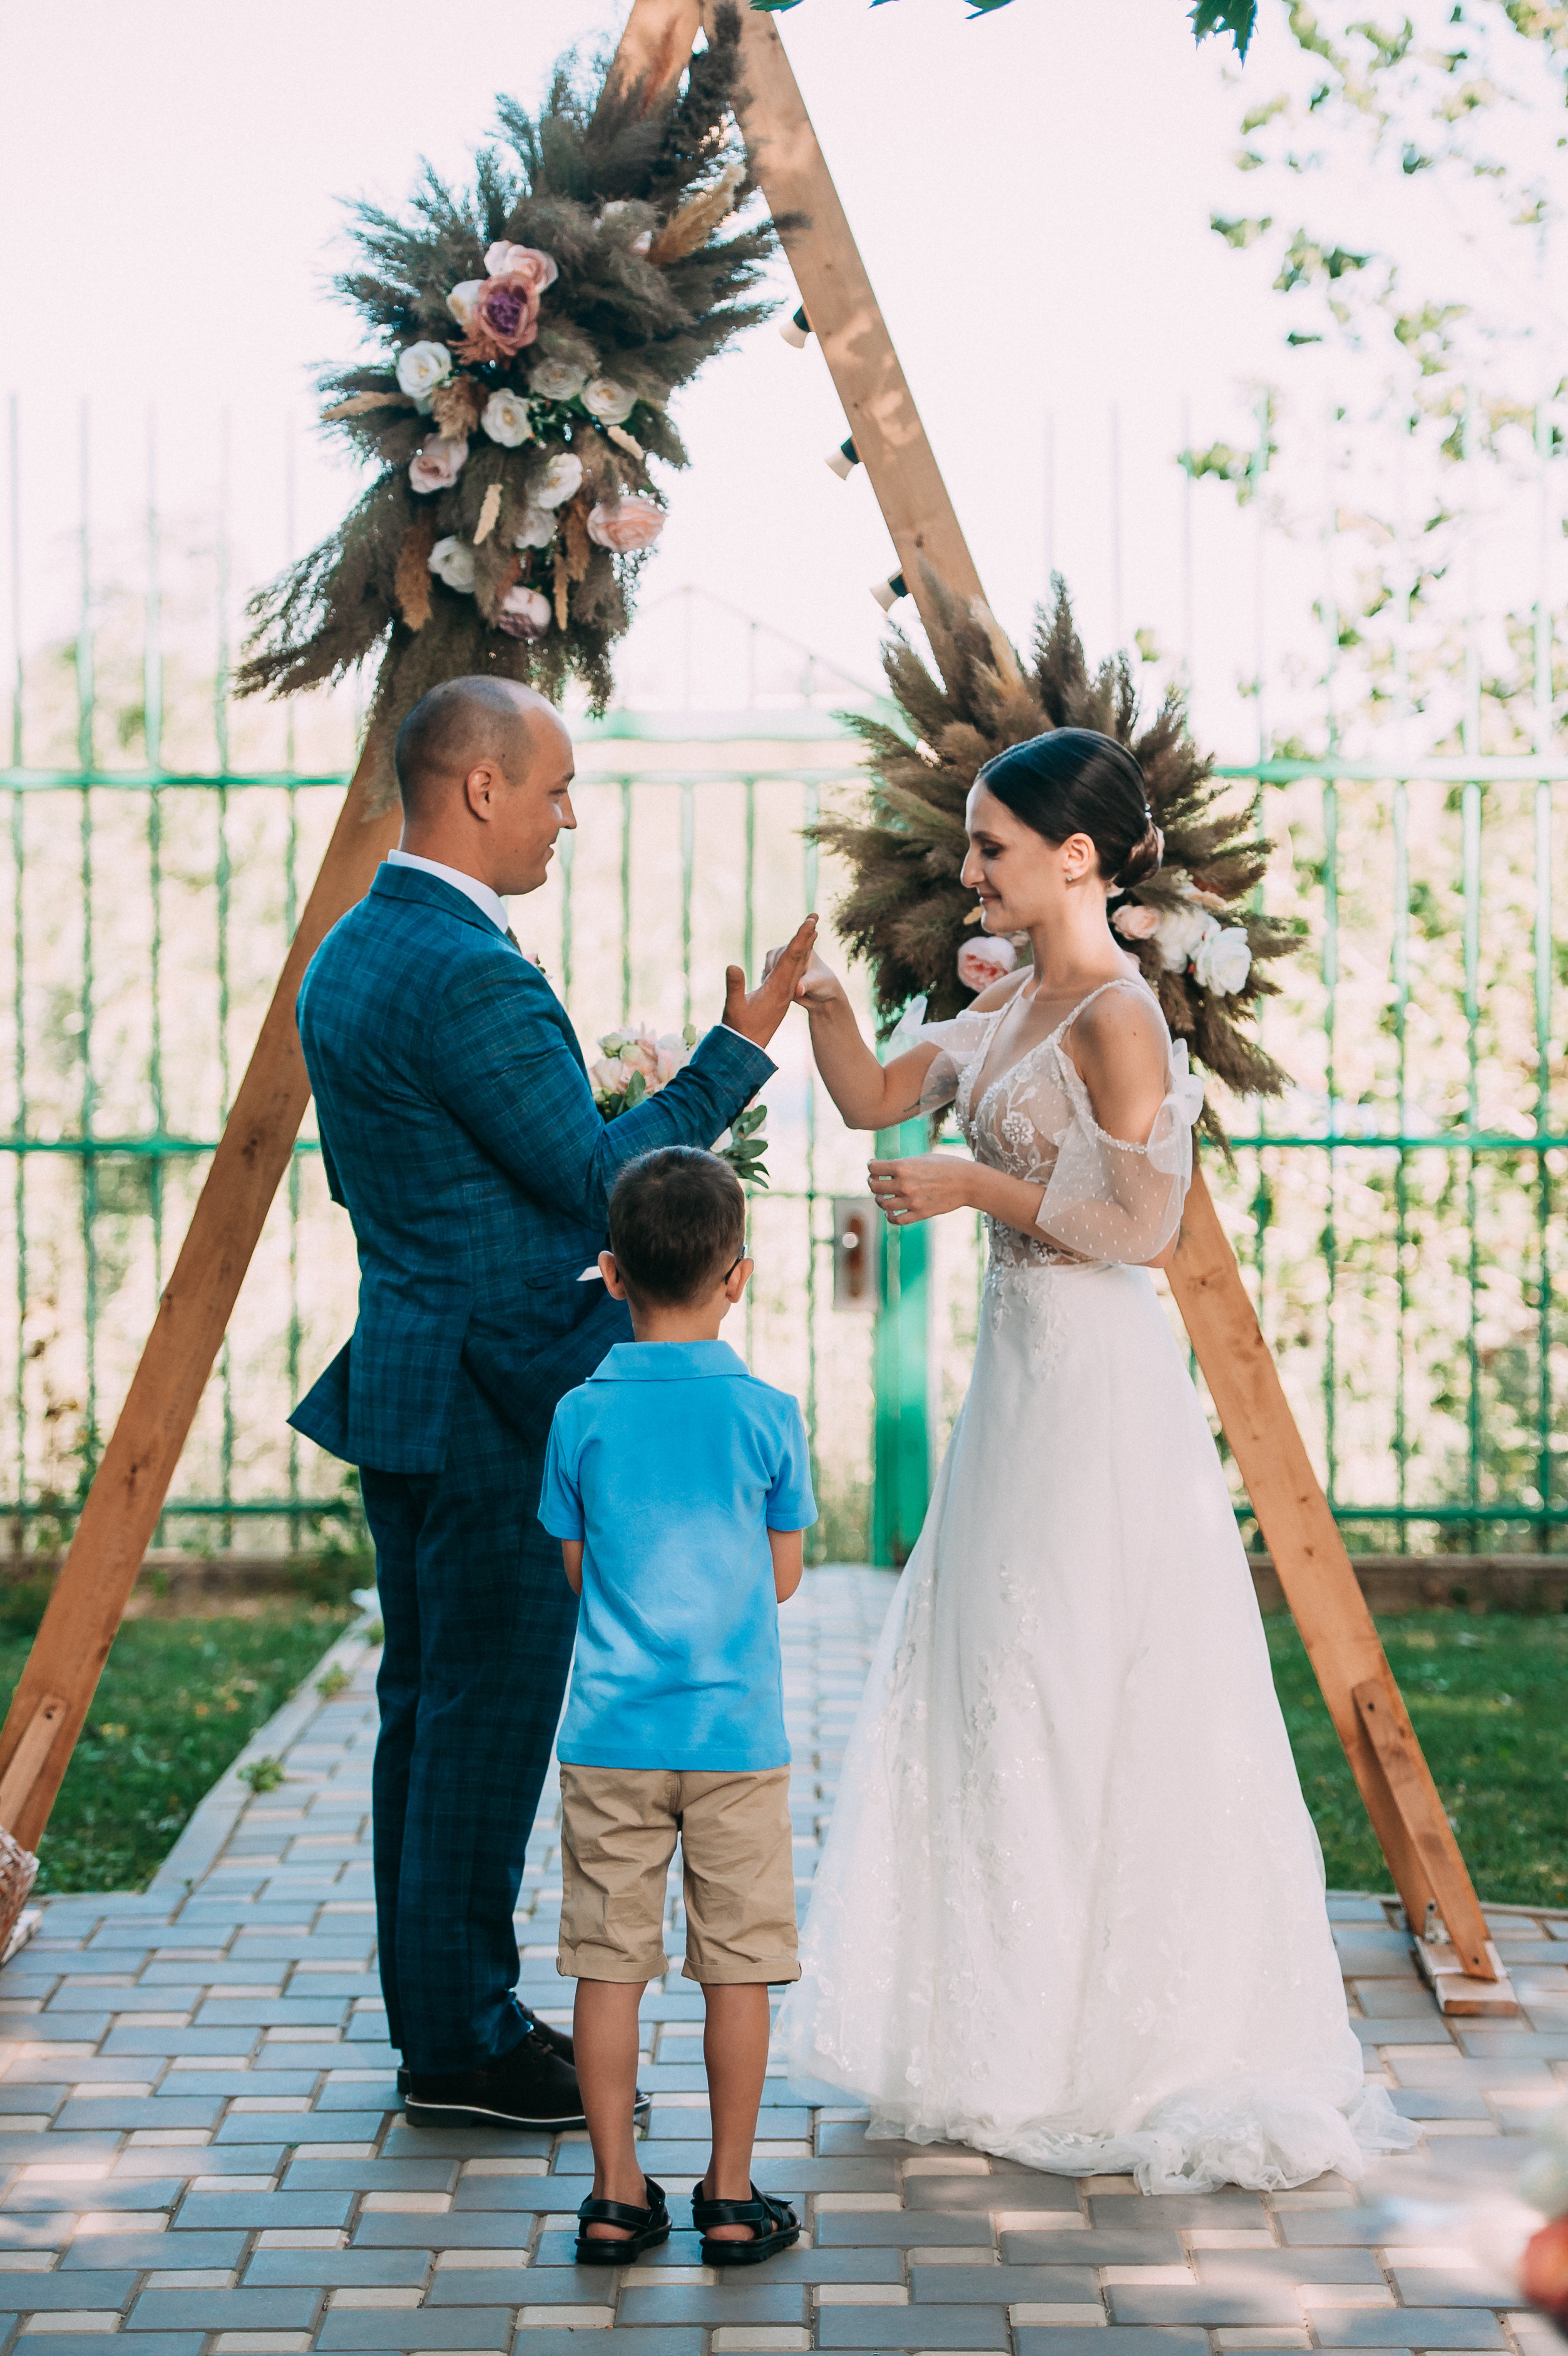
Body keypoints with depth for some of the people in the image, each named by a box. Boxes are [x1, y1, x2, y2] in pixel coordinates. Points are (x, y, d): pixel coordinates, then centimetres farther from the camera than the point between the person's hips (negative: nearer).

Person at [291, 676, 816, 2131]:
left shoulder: (347, 953, 11)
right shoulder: (470, 975, -20)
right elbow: (597, 1177, -17)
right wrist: (739, 1052, -12)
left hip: (402, 1376, 10)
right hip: (492, 1396, -10)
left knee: (426, 1702, 15)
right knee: (490, 1712, -2)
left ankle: (434, 2012, 24)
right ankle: (464, 2043, 6)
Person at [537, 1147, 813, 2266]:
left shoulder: (582, 1415, -3)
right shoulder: (768, 1414, -5)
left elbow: (577, 1571, 5)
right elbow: (782, 1575, 3)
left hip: (610, 1736, 1)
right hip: (737, 1733, -1)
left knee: (610, 1964, 8)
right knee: (738, 1966, 8)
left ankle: (618, 2194, 13)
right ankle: (731, 2196, 13)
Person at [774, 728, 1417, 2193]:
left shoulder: (1117, 1017, -16)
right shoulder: (1013, 1004, 11)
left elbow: (1140, 1223, -20)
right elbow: (874, 1099, 11)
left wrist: (969, 1187, -16)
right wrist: (819, 998, -4)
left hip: (1092, 1380, -9)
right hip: (1024, 1370, 10)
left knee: (1073, 1701, -1)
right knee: (995, 1691, 15)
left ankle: (1103, 2049, 12)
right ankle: (1010, 2031, 26)